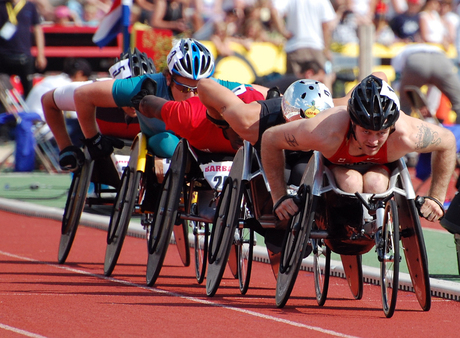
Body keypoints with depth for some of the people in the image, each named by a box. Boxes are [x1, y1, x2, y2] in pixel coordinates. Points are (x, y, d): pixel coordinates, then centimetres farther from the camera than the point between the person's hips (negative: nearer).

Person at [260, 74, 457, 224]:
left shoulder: (406, 135, -38)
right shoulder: (326, 133, -42)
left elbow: (448, 142, -16)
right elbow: (270, 139, -26)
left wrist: (437, 198, -12)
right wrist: (279, 198, -20)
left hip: (378, 166, 1)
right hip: (336, 164, -1)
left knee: (375, 185, -33)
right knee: (351, 183, -35)